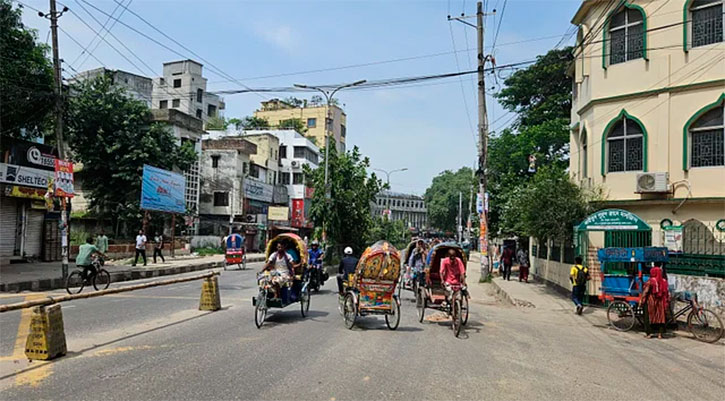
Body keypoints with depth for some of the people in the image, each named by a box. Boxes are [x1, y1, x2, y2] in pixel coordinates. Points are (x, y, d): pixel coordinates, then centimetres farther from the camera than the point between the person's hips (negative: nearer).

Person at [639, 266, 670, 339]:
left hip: (651, 302, -4)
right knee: (661, 316, 11)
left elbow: (645, 292, -11)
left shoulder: (650, 281, -10)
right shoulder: (664, 281, 4)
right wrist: (667, 302, 14)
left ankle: (649, 333, 6)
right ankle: (660, 334, 13)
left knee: (649, 316, 5)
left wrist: (641, 301, -6)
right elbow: (667, 293, 6)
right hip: (661, 303, 4)